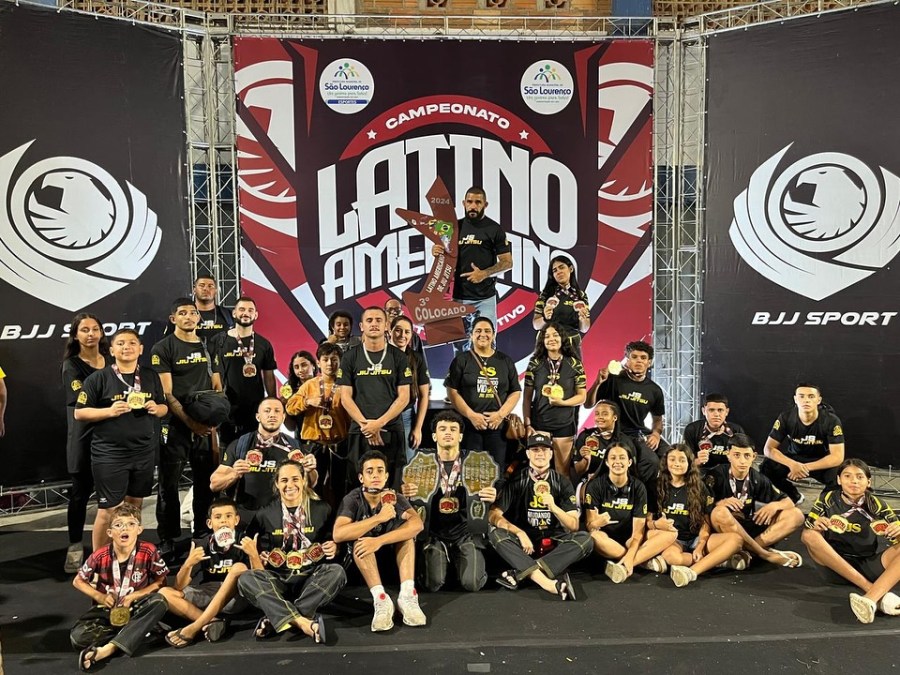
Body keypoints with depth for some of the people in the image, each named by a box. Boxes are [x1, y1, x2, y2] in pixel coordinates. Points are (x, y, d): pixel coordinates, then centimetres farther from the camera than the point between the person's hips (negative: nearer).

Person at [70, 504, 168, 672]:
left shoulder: (148, 552, -16)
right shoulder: (100, 556, -13)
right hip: (107, 609, 1)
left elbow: (161, 581, -5)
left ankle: (108, 649, -34)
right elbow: (78, 581, 4)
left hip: (135, 609, -1)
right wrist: (100, 596, -11)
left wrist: (136, 595, -18)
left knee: (159, 602, -34)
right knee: (78, 637, -25)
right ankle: (135, 632, -18)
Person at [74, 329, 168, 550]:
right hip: (109, 454, -4)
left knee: (135, 506, 15)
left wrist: (156, 408, -6)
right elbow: (79, 413, -4)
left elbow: (164, 407, 17)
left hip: (144, 452, 5)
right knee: (108, 511, -2)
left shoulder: (151, 377, 9)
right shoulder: (98, 378, -5)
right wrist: (109, 411, -19)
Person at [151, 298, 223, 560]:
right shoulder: (163, 348, -2)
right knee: (169, 485, 2)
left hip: (205, 426, 4)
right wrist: (189, 421, -17)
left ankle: (203, 535, 23)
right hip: (176, 426, -4)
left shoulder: (207, 346, 12)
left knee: (206, 481, 10)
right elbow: (166, 393, -9)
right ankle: (167, 540, 11)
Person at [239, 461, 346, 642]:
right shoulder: (264, 515, 7)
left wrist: (334, 549, -11)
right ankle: (302, 621, -41)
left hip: (312, 579, 0)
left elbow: (334, 544, 11)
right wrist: (253, 555, -11)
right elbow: (259, 554, 11)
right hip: (278, 581, 1)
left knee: (337, 571, -30)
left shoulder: (322, 510, 5)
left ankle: (276, 619, -30)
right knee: (246, 579, -27)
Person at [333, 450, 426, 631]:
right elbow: (338, 534, -34)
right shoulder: (352, 500, -16)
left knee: (405, 525, -25)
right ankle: (381, 599, -39)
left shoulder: (395, 498, -12)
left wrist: (380, 540, -44)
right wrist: (379, 517, -39)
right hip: (359, 558, -1)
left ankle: (407, 595, -35)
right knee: (360, 537, -31)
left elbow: (417, 523, -32)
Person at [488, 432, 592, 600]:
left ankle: (519, 573, -32)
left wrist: (553, 507, -24)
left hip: (553, 542, 1)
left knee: (584, 539, -27)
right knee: (496, 534, -29)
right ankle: (548, 583, -40)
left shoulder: (562, 482, -1)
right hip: (524, 540, -1)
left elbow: (573, 526, -6)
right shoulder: (516, 481, -3)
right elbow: (494, 515, -11)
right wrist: (519, 533, -27)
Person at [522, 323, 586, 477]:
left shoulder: (574, 364, 0)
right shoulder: (535, 364, 1)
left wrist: (562, 402, -14)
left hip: (565, 426, 0)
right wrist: (527, 424, -5)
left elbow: (581, 396, 2)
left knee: (563, 471, 6)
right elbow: (527, 397, 2)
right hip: (539, 424, 0)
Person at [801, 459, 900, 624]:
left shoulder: (876, 505, 3)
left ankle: (871, 598, -40)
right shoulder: (828, 499, 0)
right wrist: (816, 526, -25)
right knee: (811, 535, -27)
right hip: (835, 567, -1)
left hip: (869, 567, 1)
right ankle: (879, 593, -29)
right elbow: (805, 536, -2)